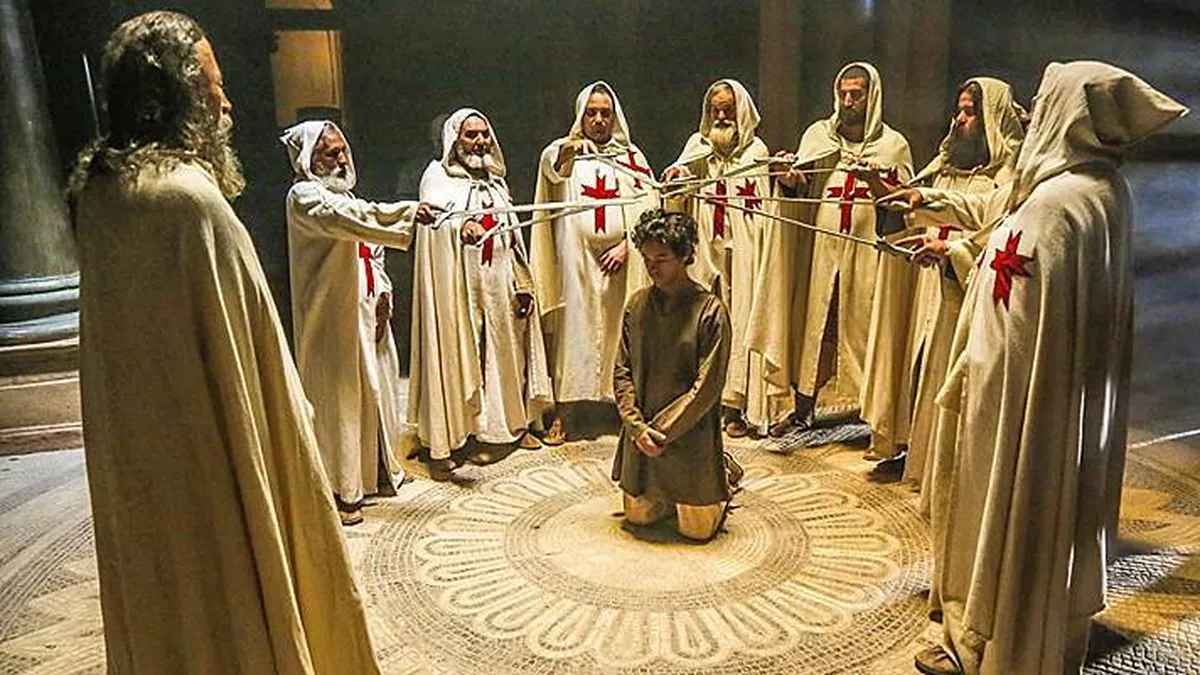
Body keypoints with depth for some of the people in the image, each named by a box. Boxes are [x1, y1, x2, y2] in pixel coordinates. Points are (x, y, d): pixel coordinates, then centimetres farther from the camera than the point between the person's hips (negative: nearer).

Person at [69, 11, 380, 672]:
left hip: (133, 459, 8)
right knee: (237, 599, 10)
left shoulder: (97, 192, 2)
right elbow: (245, 341, -20)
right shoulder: (191, 199, -24)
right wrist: (289, 432, -11)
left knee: (162, 600, 23)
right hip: (210, 460, -8)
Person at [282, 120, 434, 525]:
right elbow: (347, 219, -32)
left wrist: (382, 291, 6)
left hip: (361, 309, 9)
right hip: (330, 315, -9)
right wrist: (410, 212, -40)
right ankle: (337, 491, 7)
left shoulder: (341, 193, 18)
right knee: (336, 396, -3)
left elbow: (365, 247, 20)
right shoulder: (304, 196, -12)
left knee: (368, 388, 16)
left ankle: (373, 471, 31)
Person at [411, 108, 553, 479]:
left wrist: (522, 283, 12)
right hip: (456, 285, -5)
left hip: (498, 285, 6)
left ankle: (510, 424, 26)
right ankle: (442, 441, 0)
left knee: (502, 350, 11)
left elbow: (513, 237, 18)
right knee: (455, 354, -5)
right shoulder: (438, 176, -1)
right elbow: (437, 216, -23)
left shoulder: (496, 181, 17)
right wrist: (462, 226, -45)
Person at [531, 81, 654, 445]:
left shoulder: (631, 155, 14)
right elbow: (550, 165, -17)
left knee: (620, 330, 4)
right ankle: (562, 415, 0)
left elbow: (646, 206, 7)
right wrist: (567, 152, -40)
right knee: (571, 330, -4)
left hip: (620, 260, 2)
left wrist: (627, 244, -7)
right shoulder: (563, 150, 8)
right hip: (575, 257, -1)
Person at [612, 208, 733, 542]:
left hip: (691, 435, -4)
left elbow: (707, 386, -15)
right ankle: (670, 492, 43)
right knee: (638, 516, 14)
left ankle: (724, 478, 33)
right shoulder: (637, 305, 0)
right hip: (640, 433, 4)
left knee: (697, 529, 5)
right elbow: (622, 372, 1)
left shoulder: (710, 311, -13)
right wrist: (637, 426, -12)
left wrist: (662, 431, -16)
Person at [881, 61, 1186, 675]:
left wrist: (961, 377, -14)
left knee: (1002, 514, 6)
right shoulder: (1109, 189, 5)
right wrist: (938, 199, 31)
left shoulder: (1055, 204, -25)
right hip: (1077, 396, 10)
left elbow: (1013, 321, -26)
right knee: (1058, 507, 22)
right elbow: (1001, 208, 20)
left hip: (1021, 396, -9)